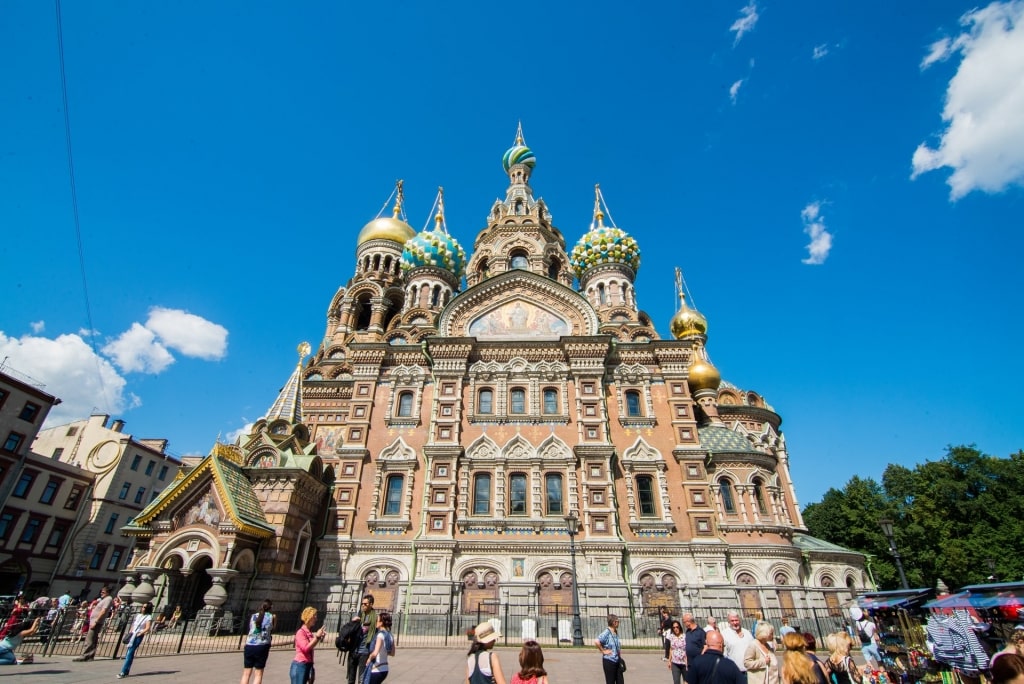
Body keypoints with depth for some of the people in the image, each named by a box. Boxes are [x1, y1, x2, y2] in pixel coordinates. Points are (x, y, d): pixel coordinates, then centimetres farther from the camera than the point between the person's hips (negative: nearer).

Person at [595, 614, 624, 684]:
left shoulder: (616, 633, 8)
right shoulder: (606, 633, -19)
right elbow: (596, 641, -32)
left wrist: (620, 656, 16)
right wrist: (603, 651, -21)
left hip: (617, 661, 8)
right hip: (609, 661, -8)